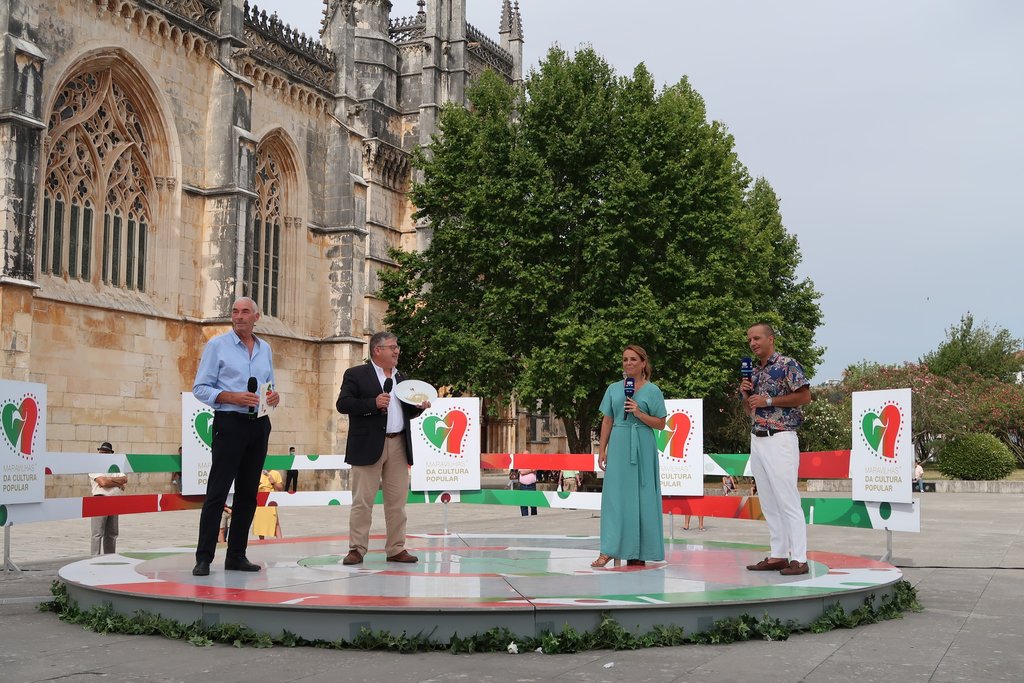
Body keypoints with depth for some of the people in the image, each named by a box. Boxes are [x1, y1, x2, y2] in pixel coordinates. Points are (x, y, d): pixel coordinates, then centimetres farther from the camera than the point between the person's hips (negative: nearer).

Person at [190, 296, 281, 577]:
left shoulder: (265, 349, 14)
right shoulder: (217, 345, -1)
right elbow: (200, 388, -5)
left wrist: (275, 396, 0)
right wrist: (233, 398, -18)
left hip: (259, 425, 5)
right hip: (230, 422, -5)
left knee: (248, 493, 7)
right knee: (217, 492, -7)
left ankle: (236, 555, 14)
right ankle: (204, 557, -4)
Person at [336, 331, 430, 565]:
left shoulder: (402, 378, 19)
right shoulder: (356, 375, 0)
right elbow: (343, 404, -8)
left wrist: (420, 407, 3)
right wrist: (373, 403, -18)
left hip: (399, 445, 6)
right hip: (369, 446, -5)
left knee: (397, 501, 6)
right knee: (362, 500, -3)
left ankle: (396, 549, 13)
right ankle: (357, 549, 4)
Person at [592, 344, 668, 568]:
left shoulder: (652, 390, 2)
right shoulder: (613, 389, 10)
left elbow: (660, 424, 1)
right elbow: (607, 421, 12)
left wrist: (639, 413, -13)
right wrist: (602, 450, 6)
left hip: (642, 448, -2)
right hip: (618, 446, 2)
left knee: (640, 496, 0)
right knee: (615, 496, -2)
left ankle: (638, 552, 6)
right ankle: (609, 550, -3)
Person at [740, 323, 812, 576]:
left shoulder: (787, 365, -5)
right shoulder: (753, 372, 18)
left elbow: (805, 396, -13)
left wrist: (769, 400, -14)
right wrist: (745, 394, 3)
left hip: (779, 439, -8)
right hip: (757, 440, 8)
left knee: (787, 500, -10)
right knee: (769, 503, 8)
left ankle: (798, 559, -9)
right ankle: (778, 555, 12)